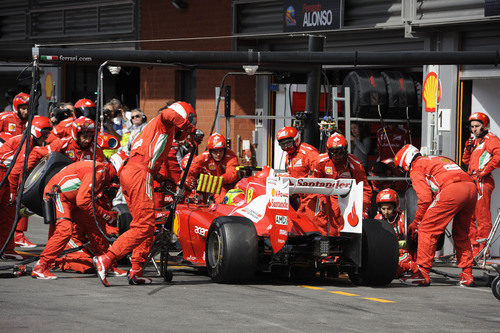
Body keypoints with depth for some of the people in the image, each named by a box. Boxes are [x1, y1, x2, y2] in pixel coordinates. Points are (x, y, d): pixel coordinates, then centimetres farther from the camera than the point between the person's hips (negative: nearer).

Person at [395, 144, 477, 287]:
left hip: (452, 190, -8)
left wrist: (416, 222, 14)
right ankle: (467, 275, 19)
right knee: (461, 233, 22)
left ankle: (422, 273, -2)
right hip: (471, 187, 8)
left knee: (427, 229, 1)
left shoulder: (416, 168, 13)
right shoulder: (439, 159, 38)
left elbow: (425, 198, 1)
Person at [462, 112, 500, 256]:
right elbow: (466, 161, 26)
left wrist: (484, 171, -19)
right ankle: (473, 246, 17)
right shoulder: (475, 141, 25)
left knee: (482, 217, -10)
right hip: (472, 182, 10)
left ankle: (482, 248, -10)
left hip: (482, 182, -10)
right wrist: (468, 149, 9)